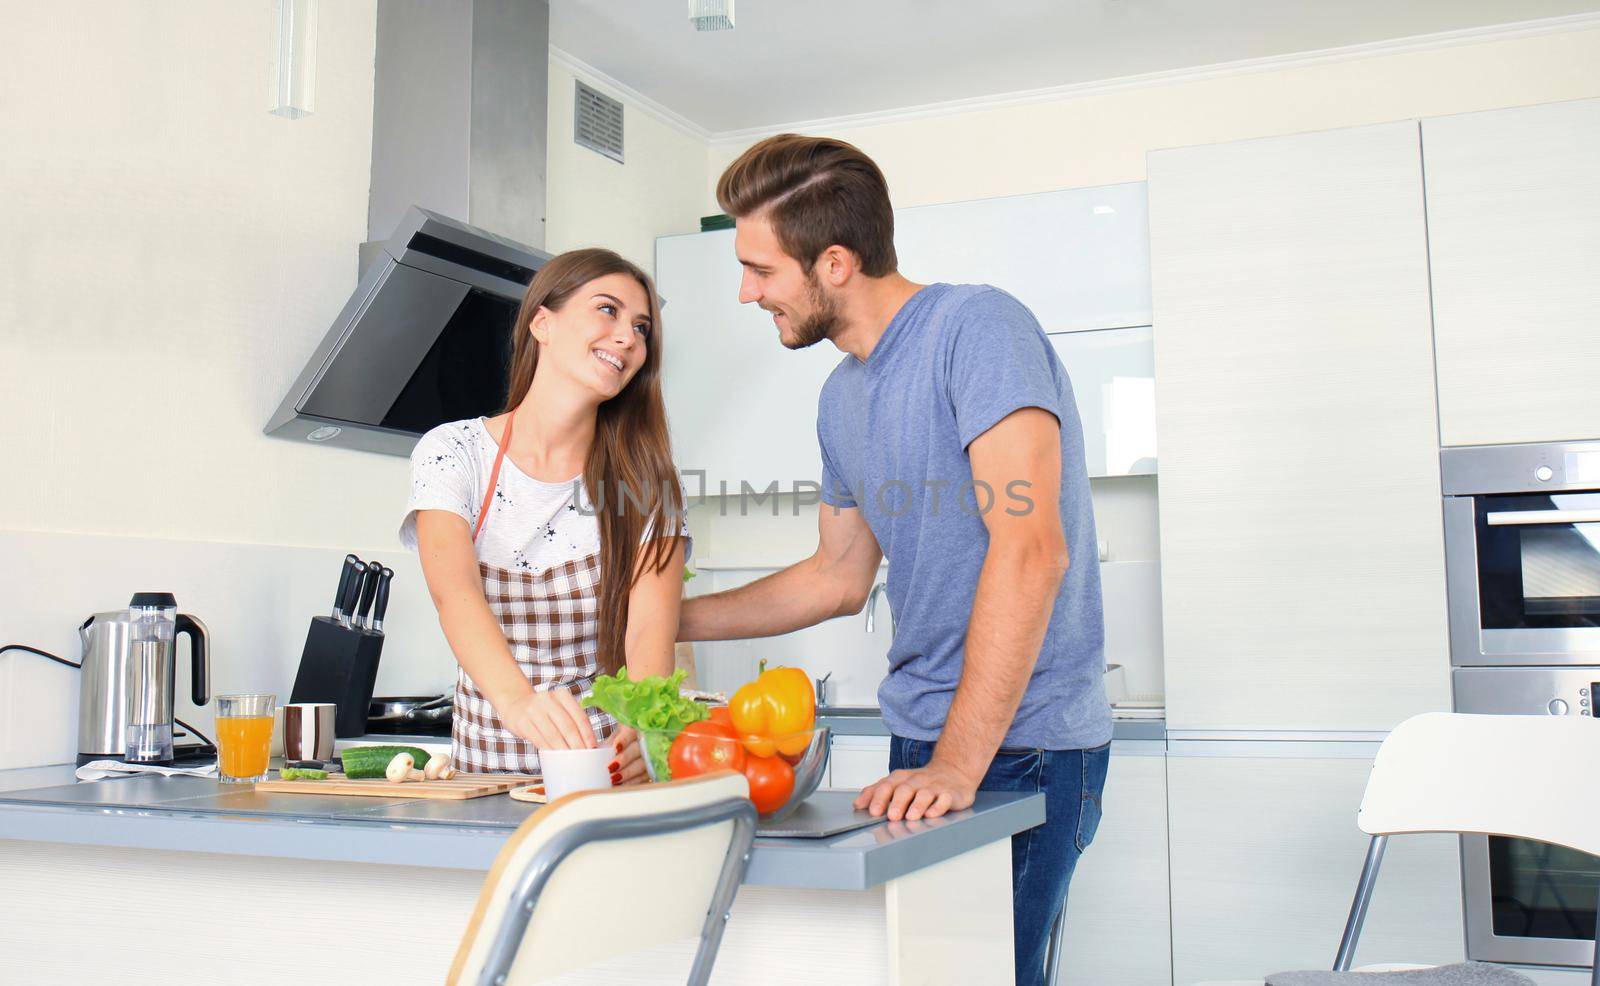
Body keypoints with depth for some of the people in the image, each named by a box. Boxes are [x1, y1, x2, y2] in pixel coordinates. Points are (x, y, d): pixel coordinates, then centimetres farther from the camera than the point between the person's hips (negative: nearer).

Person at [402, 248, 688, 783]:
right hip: (486, 769, 0)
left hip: (608, 767, 0)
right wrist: (517, 699, -39)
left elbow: (651, 628, -12)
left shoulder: (643, 479, 2)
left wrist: (640, 728, -33)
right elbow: (454, 592, -19)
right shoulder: (452, 453, -1)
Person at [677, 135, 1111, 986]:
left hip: (1021, 745, -7)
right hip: (921, 739, 7)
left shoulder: (976, 328, -14)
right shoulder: (843, 398, 12)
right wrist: (668, 620, 22)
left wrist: (957, 766, -26)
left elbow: (1031, 549, -23)